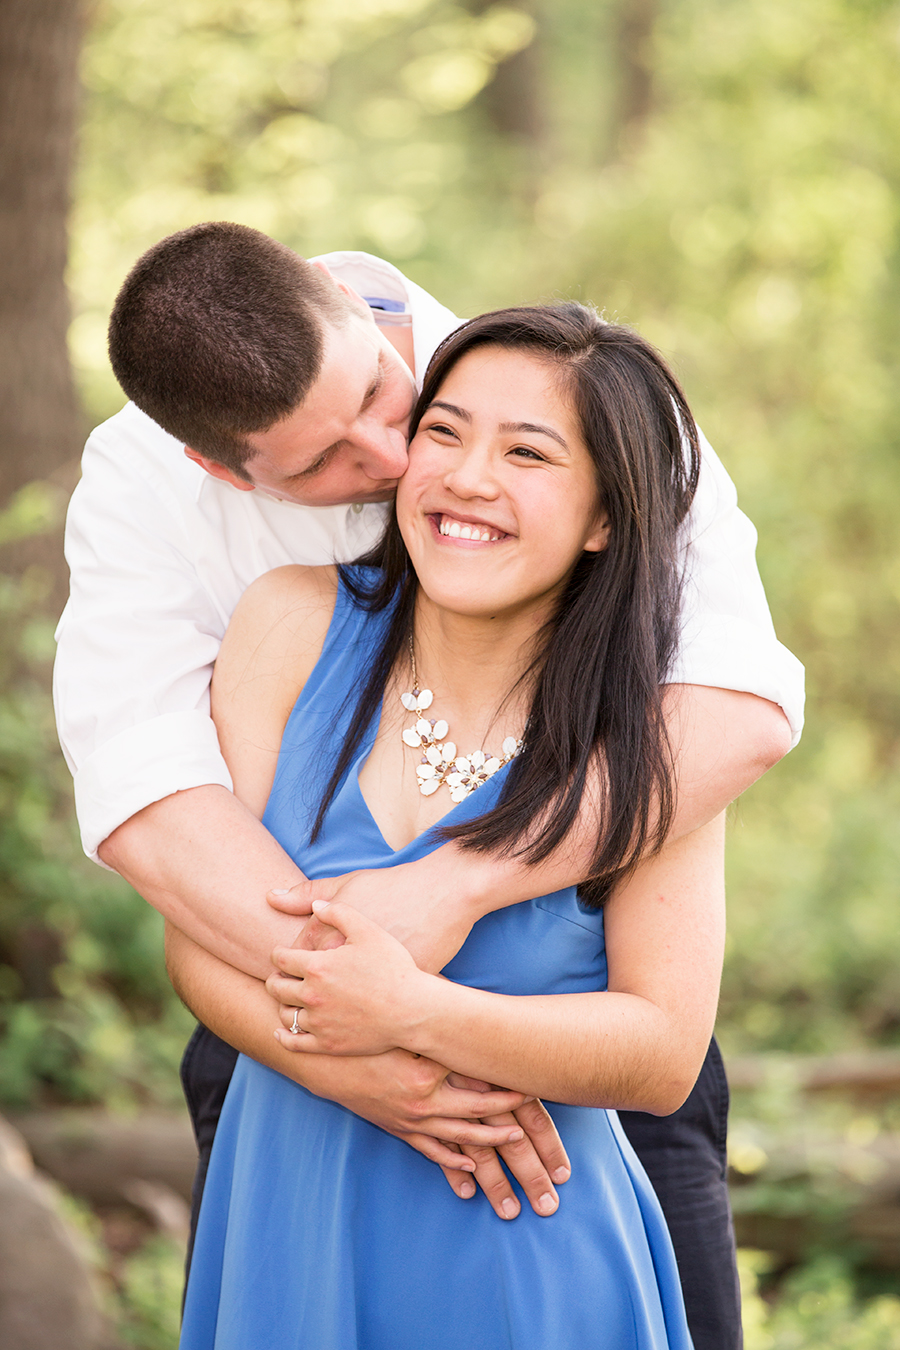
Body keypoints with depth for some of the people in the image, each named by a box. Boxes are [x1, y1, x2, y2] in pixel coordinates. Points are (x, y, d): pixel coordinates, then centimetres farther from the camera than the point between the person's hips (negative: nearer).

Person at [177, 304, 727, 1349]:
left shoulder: (642, 745, -10)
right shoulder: (295, 626, -6)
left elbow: (665, 1055, -14)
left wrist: (414, 1014, -27)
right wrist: (395, 1087, -22)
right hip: (287, 1233, 2)